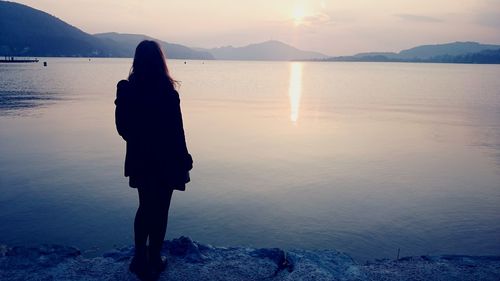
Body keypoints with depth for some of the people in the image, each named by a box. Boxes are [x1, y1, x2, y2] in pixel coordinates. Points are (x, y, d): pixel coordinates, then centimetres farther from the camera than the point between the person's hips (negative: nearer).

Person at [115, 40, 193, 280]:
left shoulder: (126, 90, -4)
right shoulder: (167, 93, -19)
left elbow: (122, 127, 3)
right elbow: (176, 132, -16)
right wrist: (184, 160, -4)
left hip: (139, 160, 5)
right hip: (165, 162, -4)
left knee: (145, 207, 21)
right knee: (160, 211, 11)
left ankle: (140, 258, 30)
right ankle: (153, 262, 24)